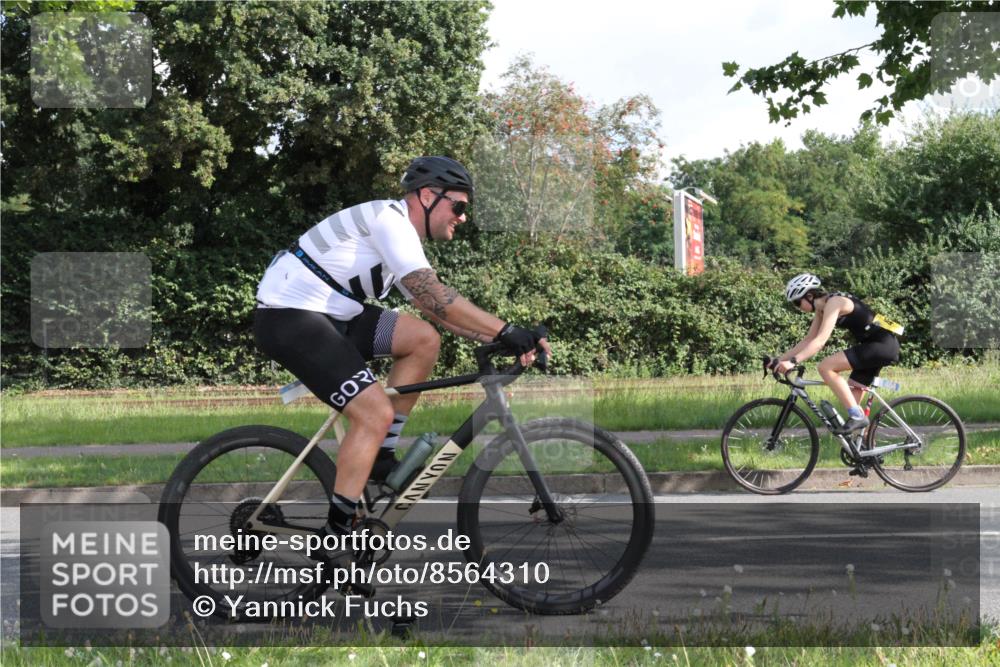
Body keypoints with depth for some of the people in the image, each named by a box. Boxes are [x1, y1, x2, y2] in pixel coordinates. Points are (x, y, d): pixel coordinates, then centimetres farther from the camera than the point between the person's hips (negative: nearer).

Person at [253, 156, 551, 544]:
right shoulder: (389, 217, -14)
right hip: (288, 318, -10)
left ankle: (380, 457, 5)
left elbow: (436, 309, 16)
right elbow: (433, 296, -24)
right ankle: (336, 536, -13)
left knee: (423, 339, 0)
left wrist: (498, 339, 4)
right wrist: (505, 331, -26)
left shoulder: (402, 237, 17)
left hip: (328, 317, 10)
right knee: (376, 412, -17)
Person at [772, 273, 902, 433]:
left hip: (883, 344, -10)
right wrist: (780, 359, 7)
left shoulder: (833, 302, -17)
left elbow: (820, 341, -28)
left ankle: (857, 416, -18)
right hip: (873, 345, 10)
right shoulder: (822, 309, 11)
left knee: (826, 367, -19)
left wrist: (793, 361, -35)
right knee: (852, 398, 9)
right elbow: (808, 340, 15)